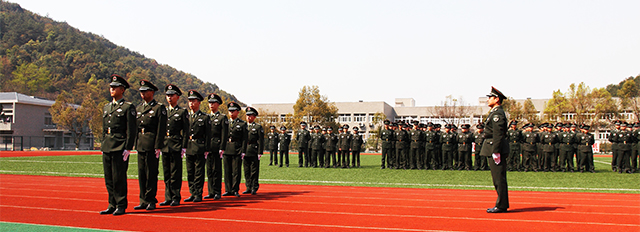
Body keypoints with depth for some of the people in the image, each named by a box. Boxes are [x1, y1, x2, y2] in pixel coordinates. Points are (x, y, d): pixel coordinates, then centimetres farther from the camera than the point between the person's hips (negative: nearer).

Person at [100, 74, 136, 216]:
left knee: (119, 178, -5)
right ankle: (112, 205, 17)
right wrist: (103, 146, 16)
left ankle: (121, 206, 4)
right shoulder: (106, 107, 18)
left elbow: (131, 130, -9)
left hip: (120, 147, -7)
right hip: (107, 148, 7)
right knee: (109, 178, 9)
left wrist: (128, 149, -14)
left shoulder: (128, 107, -4)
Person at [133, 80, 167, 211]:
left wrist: (158, 147, -13)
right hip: (140, 145, 6)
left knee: (151, 174, -3)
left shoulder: (159, 108, -3)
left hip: (152, 145, -6)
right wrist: (136, 144, 10)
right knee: (141, 174, 8)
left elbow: (161, 129, -8)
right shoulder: (138, 108, 16)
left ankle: (151, 201, 5)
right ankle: (144, 201, 14)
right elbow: (135, 127, 18)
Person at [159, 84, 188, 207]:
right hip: (165, 145, 5)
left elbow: (186, 131, -3)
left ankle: (176, 198, 4)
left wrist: (183, 147, -10)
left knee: (175, 173, -3)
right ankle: (168, 198, 14)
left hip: (176, 146, -5)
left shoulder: (182, 112, 1)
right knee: (167, 174, 8)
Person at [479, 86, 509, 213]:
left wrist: (495, 152, -23)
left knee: (499, 178, -6)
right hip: (496, 149, 11)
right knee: (498, 178, 13)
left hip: (497, 149, -11)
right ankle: (502, 204, 18)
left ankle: (501, 206, -2)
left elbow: (498, 134, -20)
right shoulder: (495, 112, 18)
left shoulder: (498, 113, -14)